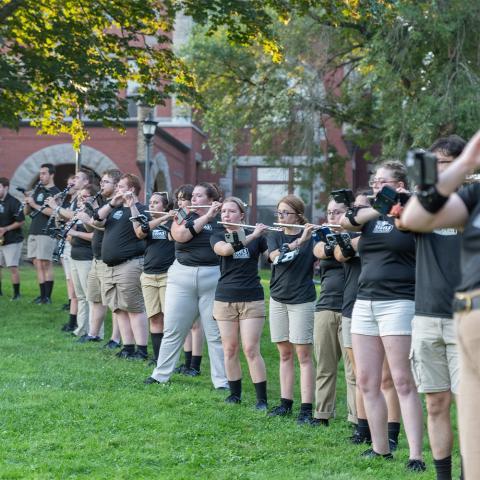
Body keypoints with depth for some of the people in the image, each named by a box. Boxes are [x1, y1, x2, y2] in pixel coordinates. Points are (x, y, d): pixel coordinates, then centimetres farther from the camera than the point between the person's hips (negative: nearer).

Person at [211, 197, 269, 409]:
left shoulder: (256, 238, 4)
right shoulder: (217, 237, 2)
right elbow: (225, 250, -19)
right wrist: (252, 236, -26)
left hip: (252, 300, -2)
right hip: (225, 300, 2)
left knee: (251, 350, -7)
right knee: (230, 349, 5)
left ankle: (262, 398, -5)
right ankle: (235, 393, 19)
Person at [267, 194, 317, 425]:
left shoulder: (311, 237, -4)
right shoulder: (274, 237, 6)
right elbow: (276, 257, -14)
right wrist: (299, 241, -25)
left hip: (302, 301, -4)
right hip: (278, 299, 4)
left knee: (303, 354, -6)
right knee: (285, 354, 10)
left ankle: (306, 409, -7)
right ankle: (285, 403, 17)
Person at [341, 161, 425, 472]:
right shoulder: (370, 215, 14)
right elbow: (344, 222, -3)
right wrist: (380, 207, -10)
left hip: (398, 303, -7)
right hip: (364, 303, 7)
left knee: (403, 382, -10)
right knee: (367, 382, 7)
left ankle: (416, 456, -10)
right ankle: (380, 449, 17)